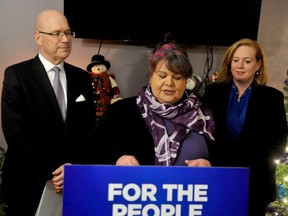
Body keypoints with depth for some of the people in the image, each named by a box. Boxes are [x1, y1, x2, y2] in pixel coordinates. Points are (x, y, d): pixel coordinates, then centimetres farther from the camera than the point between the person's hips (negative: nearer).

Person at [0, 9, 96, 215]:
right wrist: (51, 171, -16)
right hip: (28, 181, -3)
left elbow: (89, 128, 4)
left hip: (72, 180, 3)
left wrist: (74, 166, -10)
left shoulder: (82, 77, 6)